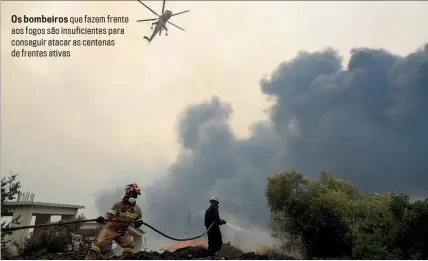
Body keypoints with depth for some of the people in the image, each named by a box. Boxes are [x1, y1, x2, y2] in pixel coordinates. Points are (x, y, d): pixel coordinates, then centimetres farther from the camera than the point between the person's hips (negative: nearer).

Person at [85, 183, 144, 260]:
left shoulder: (137, 210, 1)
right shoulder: (118, 204, -12)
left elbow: (139, 219, 15)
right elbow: (109, 214, -20)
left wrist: (138, 222, -11)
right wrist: (103, 219, -43)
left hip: (123, 232, 5)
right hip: (111, 228, -4)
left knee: (129, 246, -14)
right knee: (101, 244, -20)